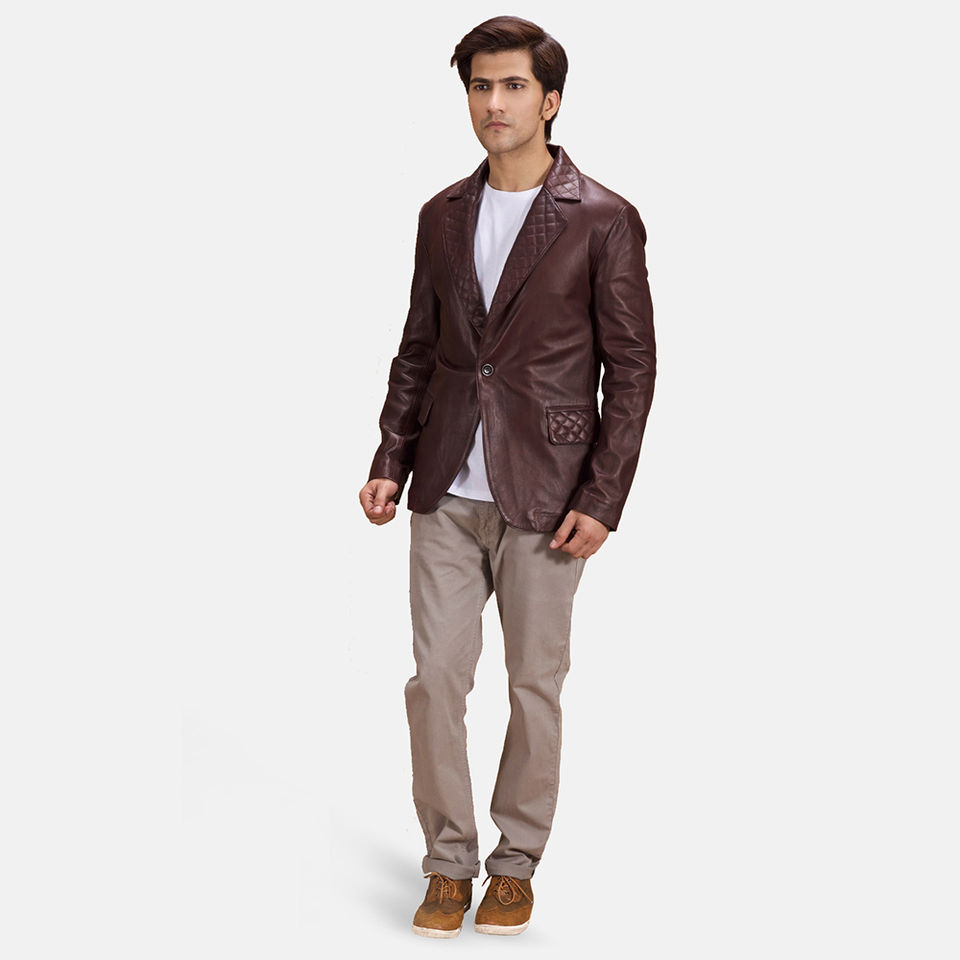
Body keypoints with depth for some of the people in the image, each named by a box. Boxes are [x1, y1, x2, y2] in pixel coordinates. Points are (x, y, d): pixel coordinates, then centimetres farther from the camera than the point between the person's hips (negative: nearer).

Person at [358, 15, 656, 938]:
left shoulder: (604, 221, -5)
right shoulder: (443, 215, 10)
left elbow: (632, 369, -5)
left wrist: (601, 500, -10)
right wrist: (390, 461, 5)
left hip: (545, 499, -3)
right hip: (446, 496, 4)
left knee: (535, 685, 6)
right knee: (434, 679, 3)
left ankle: (515, 864, 23)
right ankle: (449, 863, 19)